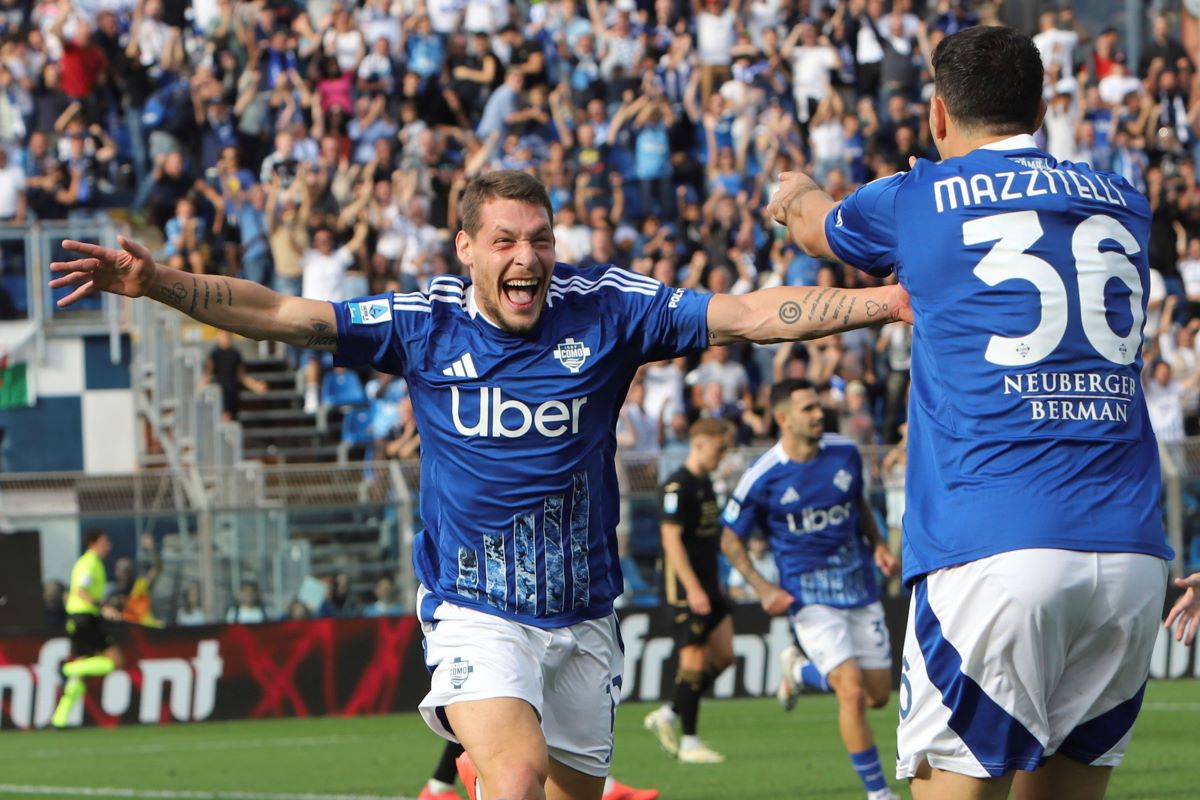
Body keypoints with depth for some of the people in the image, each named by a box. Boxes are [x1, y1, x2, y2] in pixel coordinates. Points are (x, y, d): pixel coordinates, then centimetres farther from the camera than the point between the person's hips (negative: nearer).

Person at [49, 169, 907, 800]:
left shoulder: (604, 309, -6)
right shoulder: (426, 323, -6)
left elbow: (747, 314, -10)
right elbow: (277, 314, -7)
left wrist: (887, 300, -19)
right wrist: (159, 282, -18)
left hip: (582, 614, 3)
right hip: (474, 611, -3)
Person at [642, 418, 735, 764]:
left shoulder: (705, 483, 14)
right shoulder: (677, 486, -15)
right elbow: (671, 540, -20)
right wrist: (693, 588, -23)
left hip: (707, 586, 9)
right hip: (685, 587, -9)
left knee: (723, 654, 6)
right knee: (694, 659, -6)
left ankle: (668, 715, 17)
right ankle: (689, 741, 1)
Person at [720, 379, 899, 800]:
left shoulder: (845, 453, -1)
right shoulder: (763, 476, -13)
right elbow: (730, 539, -2)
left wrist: (878, 545, 4)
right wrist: (762, 588, -13)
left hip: (860, 586, 5)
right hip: (811, 596, -5)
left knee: (879, 695, 9)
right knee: (853, 692, -18)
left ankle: (802, 671, 37)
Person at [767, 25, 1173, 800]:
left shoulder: (917, 202, 7)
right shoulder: (1123, 204, 17)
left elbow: (817, 226, 30)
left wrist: (797, 196, 55)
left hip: (994, 553, -4)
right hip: (1132, 556, 4)